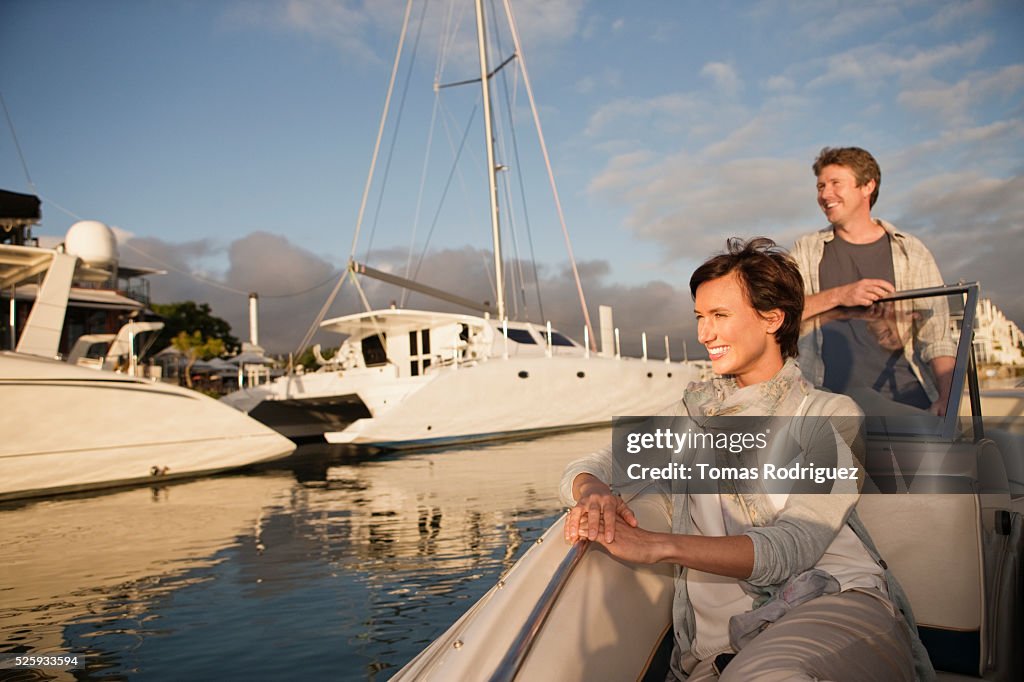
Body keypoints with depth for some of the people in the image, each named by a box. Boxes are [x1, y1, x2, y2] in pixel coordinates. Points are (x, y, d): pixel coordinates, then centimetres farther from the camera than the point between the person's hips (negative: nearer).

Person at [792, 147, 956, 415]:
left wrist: (947, 399, -11)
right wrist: (837, 296, -14)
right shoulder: (806, 251, 9)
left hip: (906, 397, 1)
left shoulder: (911, 252, 7)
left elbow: (937, 338, 3)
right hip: (832, 401, 0)